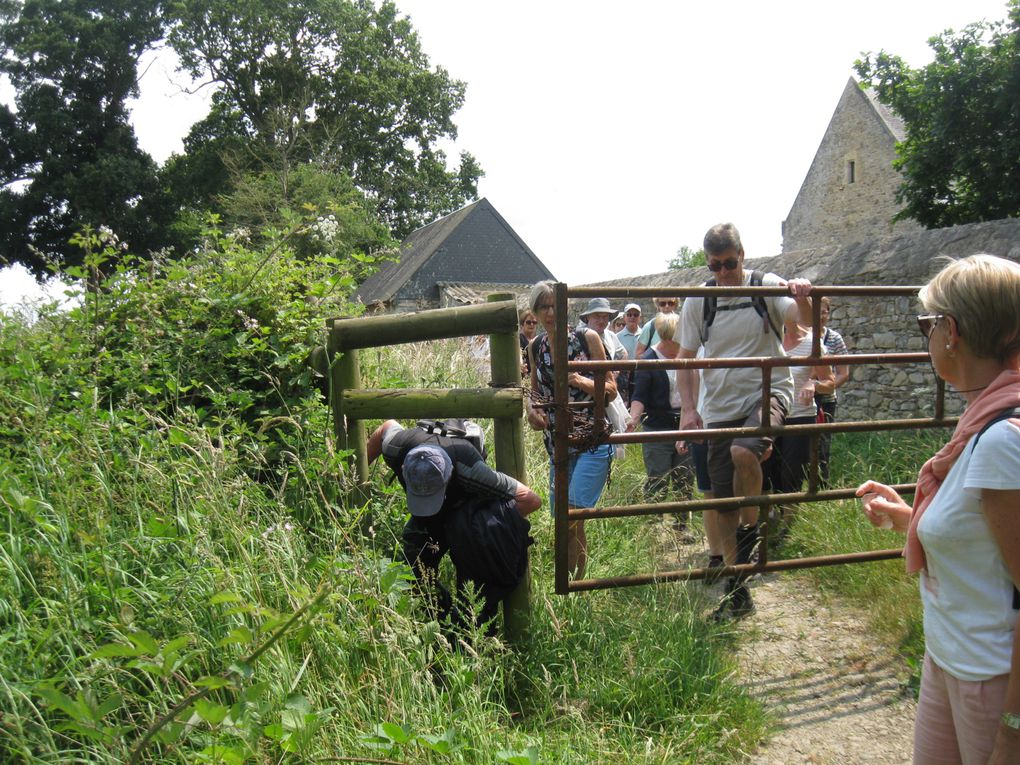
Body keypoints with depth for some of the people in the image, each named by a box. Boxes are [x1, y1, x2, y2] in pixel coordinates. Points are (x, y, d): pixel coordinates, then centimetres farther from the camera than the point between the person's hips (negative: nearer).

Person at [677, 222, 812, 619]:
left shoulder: (767, 286, -2)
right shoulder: (698, 301, 3)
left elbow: (804, 320, -14)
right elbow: (686, 358, 7)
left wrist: (802, 297, -37)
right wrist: (688, 408, -4)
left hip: (768, 391, -3)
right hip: (720, 408, 3)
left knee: (743, 451, -35)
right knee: (724, 502, 5)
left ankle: (751, 528, -6)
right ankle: (736, 590, 19)